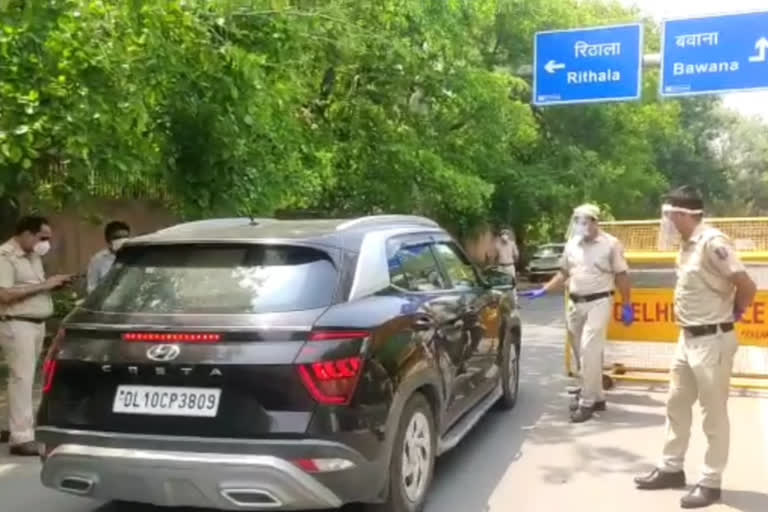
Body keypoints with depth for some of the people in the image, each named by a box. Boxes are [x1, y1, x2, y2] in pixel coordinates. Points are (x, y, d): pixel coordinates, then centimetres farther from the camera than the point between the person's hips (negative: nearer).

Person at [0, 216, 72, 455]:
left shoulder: (33, 256, 15)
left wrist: (54, 284, 5)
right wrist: (43, 285, -19)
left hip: (37, 324, 9)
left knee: (27, 378, 11)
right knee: (22, 378, -9)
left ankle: (20, 429, 19)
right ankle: (22, 438, -7)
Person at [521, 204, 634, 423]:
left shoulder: (611, 244, -6)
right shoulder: (572, 245, 8)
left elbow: (622, 276, -3)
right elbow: (564, 273, 19)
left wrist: (627, 306, -4)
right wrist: (543, 290, 11)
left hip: (599, 302, -6)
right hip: (575, 304, 6)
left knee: (589, 351, -13)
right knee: (583, 352, 10)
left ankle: (587, 402, -4)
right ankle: (596, 397, 24)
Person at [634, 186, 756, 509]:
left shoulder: (712, 243, -20)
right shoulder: (688, 245, 7)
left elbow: (747, 286, -21)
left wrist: (733, 314, -6)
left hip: (712, 340, -9)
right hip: (688, 338, 9)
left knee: (714, 414, 4)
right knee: (676, 404, 17)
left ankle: (711, 482, 16)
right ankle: (671, 469, 30)